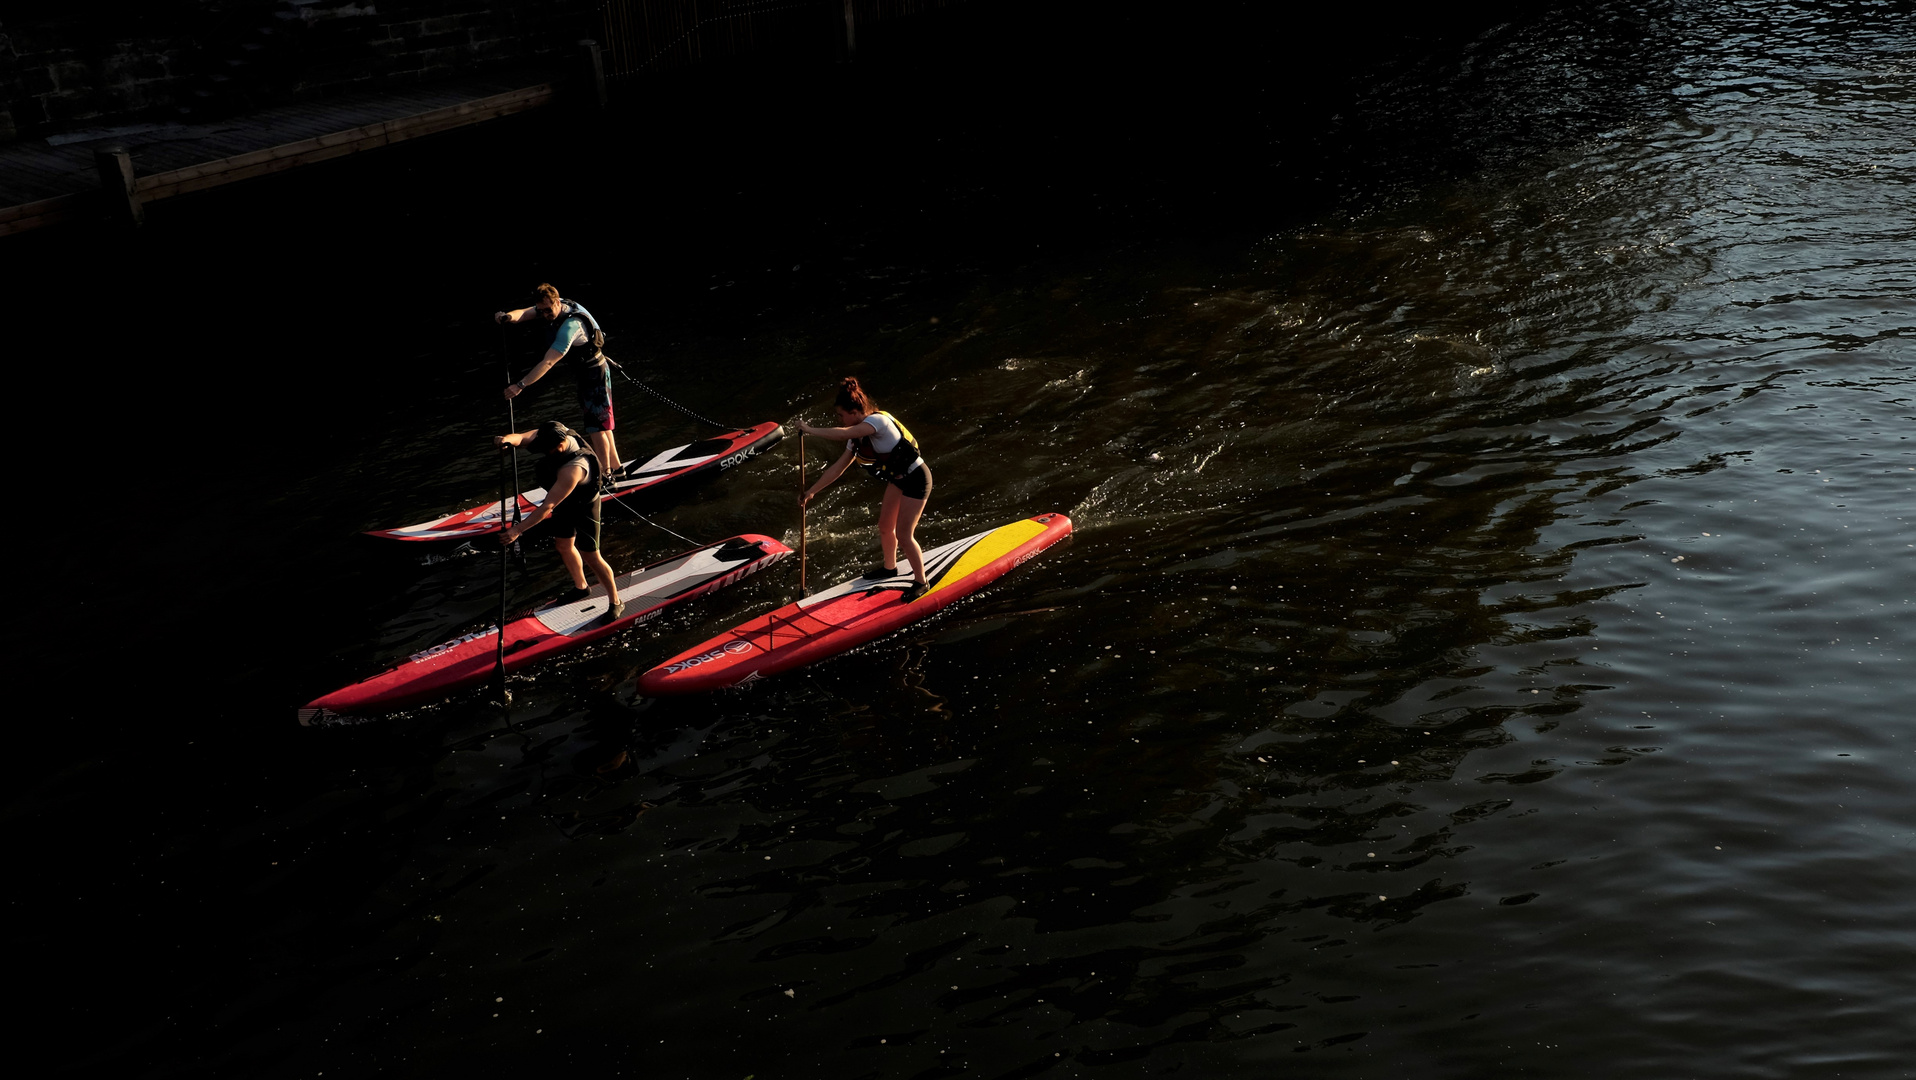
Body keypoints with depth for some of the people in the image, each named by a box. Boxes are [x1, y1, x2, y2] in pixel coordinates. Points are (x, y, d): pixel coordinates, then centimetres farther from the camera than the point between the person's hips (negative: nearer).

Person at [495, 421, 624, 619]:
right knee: (564, 545, 23)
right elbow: (521, 438, -31)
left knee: (590, 556, 2)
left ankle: (616, 604, 20)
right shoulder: (553, 434, -24)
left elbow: (547, 507, -43)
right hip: (565, 502, 8)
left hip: (583, 508, -8)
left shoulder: (573, 469, -45)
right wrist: (506, 439, -56)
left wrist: (517, 530, -43)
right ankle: (581, 587, 48)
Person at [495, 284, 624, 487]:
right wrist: (506, 316, -41)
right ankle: (615, 466, 31)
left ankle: (606, 474, 11)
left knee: (596, 426, -2)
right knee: (600, 420, 19)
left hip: (595, 375, -10)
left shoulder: (570, 326, -35)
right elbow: (525, 313, -18)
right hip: (586, 372, 10)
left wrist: (521, 385, -41)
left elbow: (548, 363, -39)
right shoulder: (554, 305, -8)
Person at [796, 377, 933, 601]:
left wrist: (809, 430, -32)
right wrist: (811, 491, 6)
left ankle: (921, 582, 12)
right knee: (885, 527, 18)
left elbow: (843, 433, -42)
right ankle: (889, 567, 44)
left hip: (916, 479, -9)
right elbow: (838, 468, 5)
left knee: (903, 535, -6)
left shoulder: (878, 420, -28)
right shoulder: (858, 437, -1)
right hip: (897, 479, 9)